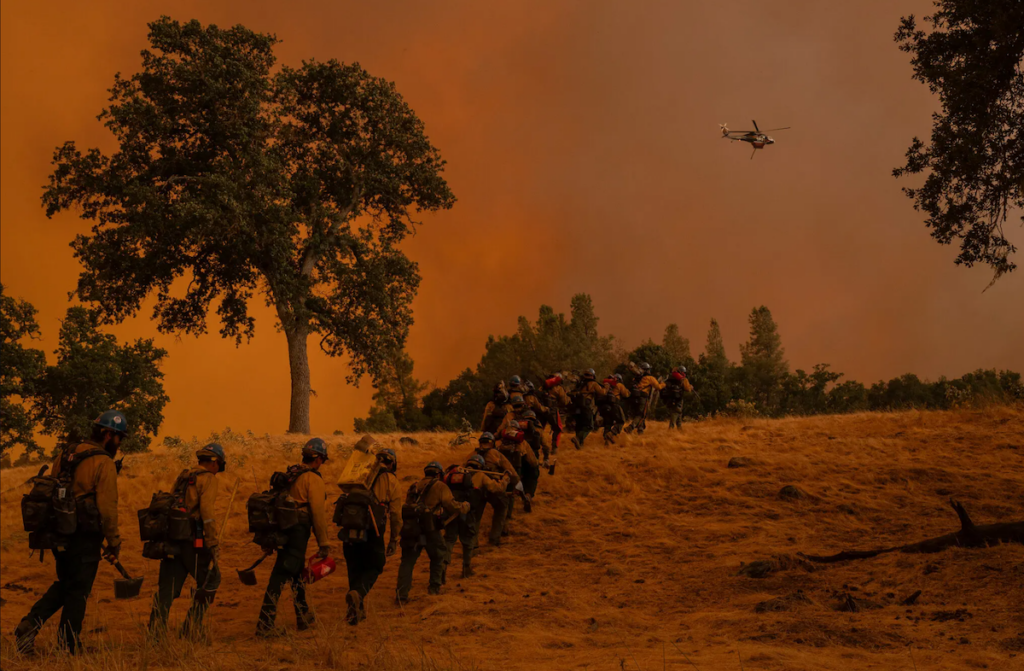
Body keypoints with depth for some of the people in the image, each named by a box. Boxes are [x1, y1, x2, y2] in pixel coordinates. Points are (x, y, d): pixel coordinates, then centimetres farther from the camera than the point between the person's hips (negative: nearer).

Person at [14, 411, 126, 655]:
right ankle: (69, 647, 8)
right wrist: (114, 542, -6)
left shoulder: (65, 455, 10)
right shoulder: (104, 463, -13)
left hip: (59, 533, 7)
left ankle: (30, 624, 4)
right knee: (78, 591, 4)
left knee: (64, 585, 20)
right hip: (85, 537, -7)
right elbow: (107, 507, -16)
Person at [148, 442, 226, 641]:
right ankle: (191, 627, 3)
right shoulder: (208, 479, -4)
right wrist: (214, 542, -14)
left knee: (168, 586, 6)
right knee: (210, 580, 7)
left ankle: (155, 630, -2)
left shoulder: (182, 477, 20)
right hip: (193, 539, -7)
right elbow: (206, 511, -15)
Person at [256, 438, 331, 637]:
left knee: (295, 572, 20)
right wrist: (324, 543, -8)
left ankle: (303, 617, 32)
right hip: (298, 530, -8)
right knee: (280, 576, -11)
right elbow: (318, 513, -12)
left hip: (282, 529, 8)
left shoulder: (289, 474, 16)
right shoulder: (313, 479, -8)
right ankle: (265, 624, -14)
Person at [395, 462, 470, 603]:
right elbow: (451, 505, 0)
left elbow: (408, 504, 20)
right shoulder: (440, 487, 8)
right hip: (430, 528, -3)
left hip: (410, 527, 3)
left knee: (408, 560, 5)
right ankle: (434, 586, 25)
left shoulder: (414, 487, 24)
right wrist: (465, 506, 16)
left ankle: (402, 593, -7)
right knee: (438, 555, 20)